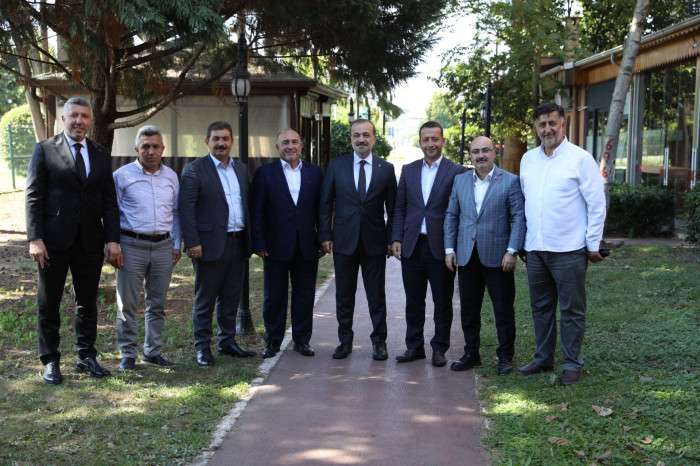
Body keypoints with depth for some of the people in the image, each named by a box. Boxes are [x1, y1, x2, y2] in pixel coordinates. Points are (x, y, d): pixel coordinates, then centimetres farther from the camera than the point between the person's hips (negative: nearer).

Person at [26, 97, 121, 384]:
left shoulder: (101, 156, 10)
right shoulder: (45, 150, 0)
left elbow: (109, 201, 8)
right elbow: (33, 197, -4)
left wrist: (112, 239, -1)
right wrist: (35, 238, -12)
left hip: (90, 241, 3)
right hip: (55, 240, -3)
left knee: (88, 302, 10)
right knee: (49, 303, 6)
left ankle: (86, 356, 21)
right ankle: (50, 361, 17)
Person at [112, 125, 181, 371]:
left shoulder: (171, 176, 9)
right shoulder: (122, 175, -3)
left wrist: (176, 245, 11)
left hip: (163, 246, 4)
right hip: (132, 246, -4)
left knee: (157, 303, 11)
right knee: (127, 304, 1)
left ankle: (152, 350, 22)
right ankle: (127, 354, 11)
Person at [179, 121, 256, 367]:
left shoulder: (241, 169, 13)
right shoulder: (195, 169, -6)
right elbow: (185, 207, -11)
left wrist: (251, 238, 11)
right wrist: (192, 242, -17)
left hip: (238, 244, 6)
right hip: (211, 244, -6)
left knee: (231, 298, 13)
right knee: (205, 299, 3)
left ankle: (227, 341, 24)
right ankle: (202, 347, 11)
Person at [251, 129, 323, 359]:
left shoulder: (315, 172, 7)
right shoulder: (265, 173, 0)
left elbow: (321, 209, 7)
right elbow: (256, 212, -2)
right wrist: (259, 243, -8)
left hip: (307, 246, 2)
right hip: (276, 246, -2)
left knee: (304, 296, 8)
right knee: (274, 297, 7)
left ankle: (302, 340, 20)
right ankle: (272, 342, 18)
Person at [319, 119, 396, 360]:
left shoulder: (386, 169, 2)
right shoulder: (336, 166, 2)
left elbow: (393, 207, 5)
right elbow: (325, 203, 3)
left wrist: (391, 239, 0)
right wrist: (325, 235, -3)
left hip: (375, 241, 0)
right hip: (344, 240, 1)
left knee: (377, 296, 7)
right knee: (344, 295, 9)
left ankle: (379, 341, 18)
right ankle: (345, 340, 21)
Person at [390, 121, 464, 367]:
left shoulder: (456, 171, -3)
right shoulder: (408, 170, 10)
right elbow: (399, 208, 11)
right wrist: (396, 239, 2)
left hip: (441, 246, -3)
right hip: (412, 246, 4)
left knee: (442, 301, 6)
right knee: (413, 300, 11)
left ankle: (439, 348, 17)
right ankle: (414, 346, 21)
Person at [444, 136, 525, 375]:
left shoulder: (510, 181, -3)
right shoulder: (460, 180, 9)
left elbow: (518, 218, -6)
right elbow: (451, 216, 11)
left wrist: (512, 251, -12)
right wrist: (449, 249, 4)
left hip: (497, 256, -4)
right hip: (467, 256, 4)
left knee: (504, 310, 4)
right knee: (469, 310, 11)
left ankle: (505, 356, 16)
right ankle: (471, 354, 23)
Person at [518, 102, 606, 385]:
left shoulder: (580, 158, -7)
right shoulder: (528, 159, 9)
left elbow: (597, 204, -7)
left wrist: (593, 245, -8)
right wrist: (522, 240, 14)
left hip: (569, 250, -5)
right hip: (535, 249, 6)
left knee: (572, 310, 4)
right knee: (541, 307, 15)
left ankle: (572, 364, 15)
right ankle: (543, 358, 28)